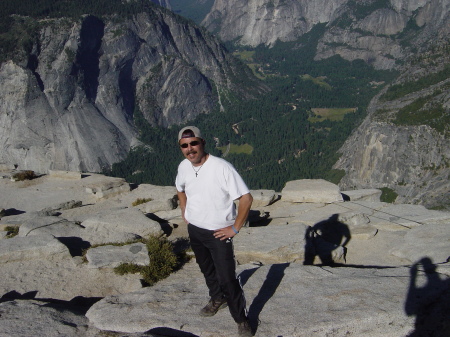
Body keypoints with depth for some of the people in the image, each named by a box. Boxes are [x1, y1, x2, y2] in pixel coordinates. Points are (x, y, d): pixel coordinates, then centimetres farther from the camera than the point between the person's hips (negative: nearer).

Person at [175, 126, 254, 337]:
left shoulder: (221, 168, -25)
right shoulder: (183, 167, -6)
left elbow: (246, 198, -22)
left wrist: (235, 228, -18)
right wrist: (184, 214, 11)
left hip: (218, 232, -6)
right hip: (194, 230, 6)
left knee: (227, 278, -7)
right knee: (207, 269, 25)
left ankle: (241, 320, 12)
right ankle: (218, 299, 51)